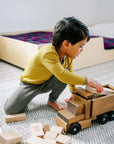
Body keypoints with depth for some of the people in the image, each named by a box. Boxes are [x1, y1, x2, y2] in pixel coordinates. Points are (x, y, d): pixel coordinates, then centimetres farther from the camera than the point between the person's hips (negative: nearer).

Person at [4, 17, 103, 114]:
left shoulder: (68, 55, -11)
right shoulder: (48, 53, -38)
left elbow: (70, 74, 4)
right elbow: (62, 75, -48)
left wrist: (73, 92, -2)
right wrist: (87, 81, -42)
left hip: (47, 83, 5)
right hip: (30, 84, -5)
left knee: (66, 74, -25)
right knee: (10, 109, -21)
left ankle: (52, 100, 0)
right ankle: (28, 95, 13)